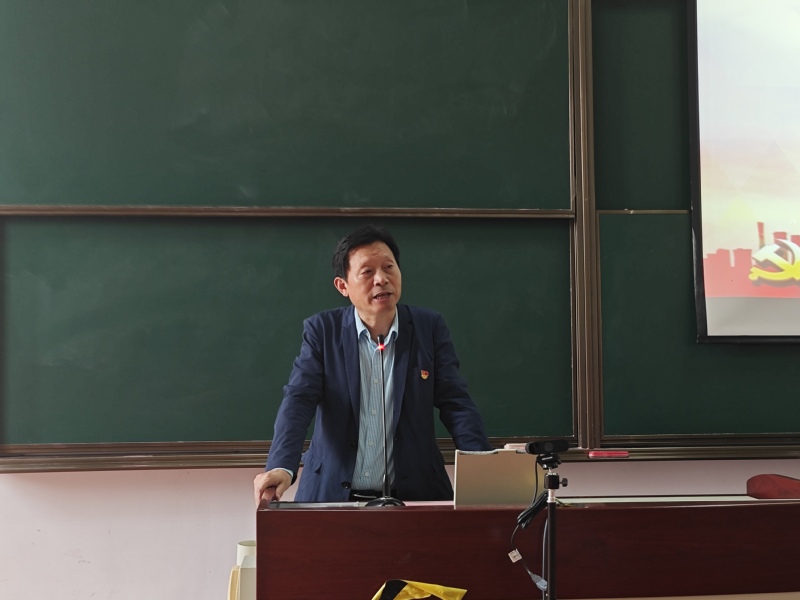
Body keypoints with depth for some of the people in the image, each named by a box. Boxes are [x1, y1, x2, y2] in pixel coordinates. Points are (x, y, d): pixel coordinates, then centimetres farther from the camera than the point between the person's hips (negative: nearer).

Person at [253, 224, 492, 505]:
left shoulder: (429, 328, 4)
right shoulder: (322, 330, 2)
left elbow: (456, 404, 0)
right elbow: (298, 400, -9)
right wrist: (281, 467, -27)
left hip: (414, 494, 1)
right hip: (331, 496, 0)